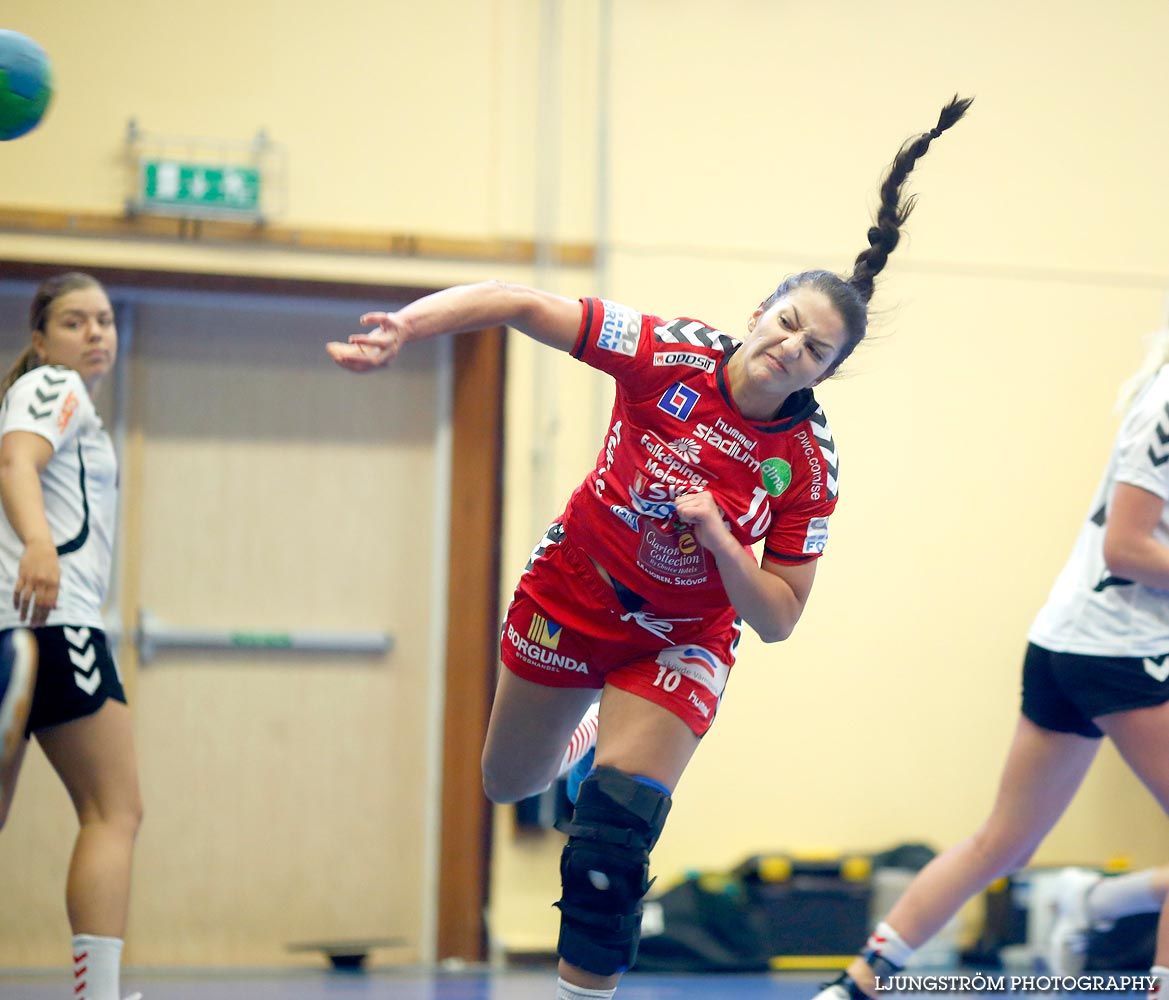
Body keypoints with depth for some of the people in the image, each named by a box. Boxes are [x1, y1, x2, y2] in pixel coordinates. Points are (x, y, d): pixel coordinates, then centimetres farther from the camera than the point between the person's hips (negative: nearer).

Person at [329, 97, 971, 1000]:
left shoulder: (807, 466, -19)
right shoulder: (668, 355, -22)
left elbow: (776, 619, -14)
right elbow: (518, 304, -23)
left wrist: (716, 535, -30)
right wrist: (406, 326, -36)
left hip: (679, 644, -2)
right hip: (569, 599, 2)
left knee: (610, 852, -17)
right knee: (508, 784, 23)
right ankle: (574, 744, 59)